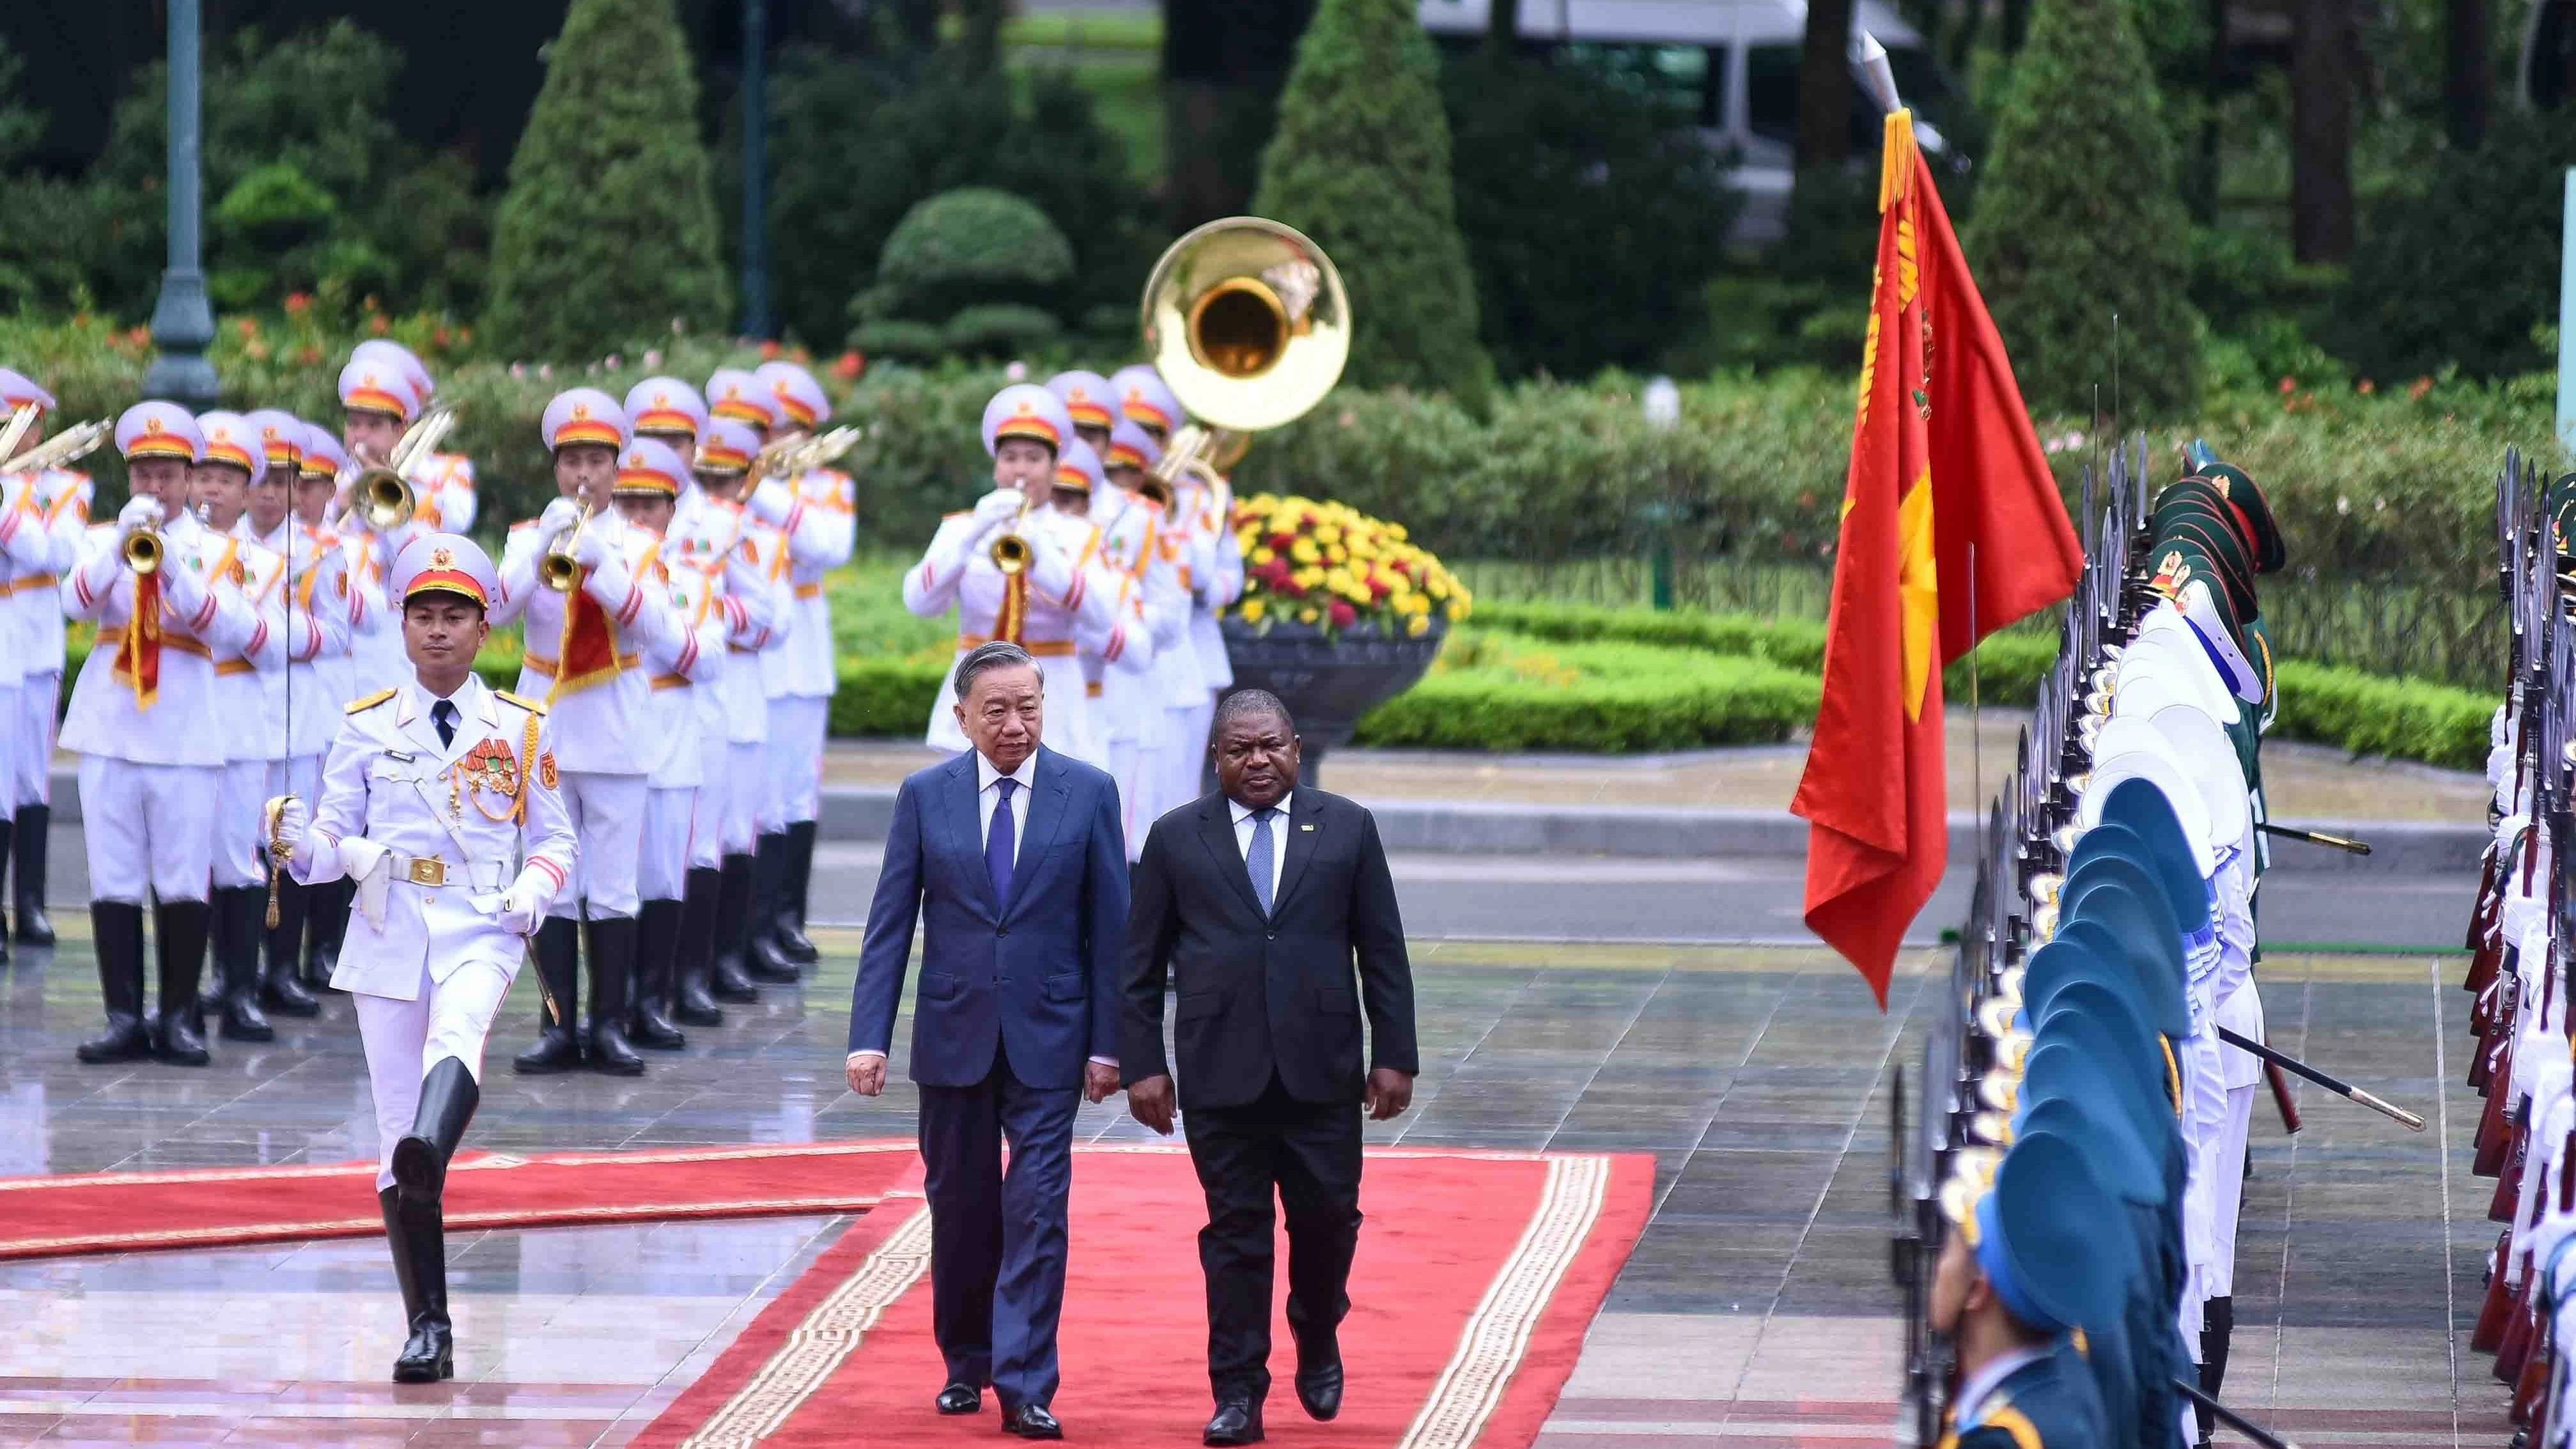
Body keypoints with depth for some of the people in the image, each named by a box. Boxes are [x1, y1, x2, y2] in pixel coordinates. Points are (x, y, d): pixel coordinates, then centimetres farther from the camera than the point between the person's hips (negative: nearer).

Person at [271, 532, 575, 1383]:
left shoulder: (520, 729, 9)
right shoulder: (367, 728, 9)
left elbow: (555, 840, 14)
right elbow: (334, 844, 8)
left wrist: (533, 890, -7)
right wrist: (300, 844, -15)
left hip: (482, 931, -2)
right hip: (389, 937, 2)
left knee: (458, 1030, -37)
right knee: (395, 1134, -1)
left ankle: (429, 1155, -66)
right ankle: (428, 1330, 4)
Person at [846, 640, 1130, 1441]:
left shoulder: (1089, 793, -1)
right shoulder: (925, 796, 1)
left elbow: (1109, 924, 0)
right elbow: (890, 923, 1)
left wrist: (1107, 1042, -4)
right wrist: (870, 1037, -7)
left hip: (1048, 1038, -2)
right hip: (953, 1036, 2)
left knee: (1036, 1212, -7)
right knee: (960, 1209, 11)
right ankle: (966, 1366, 27)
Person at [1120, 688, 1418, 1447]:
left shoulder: (1347, 829, 6)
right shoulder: (1177, 838, 5)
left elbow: (1383, 952, 7)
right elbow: (1142, 964, 7)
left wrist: (1395, 1056, 1)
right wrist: (1142, 1064, 0)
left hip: (1322, 1069, 1)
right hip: (1221, 1071, 0)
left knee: (1327, 1215, 3)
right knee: (1235, 1231, 0)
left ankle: (1318, 1341, 31)